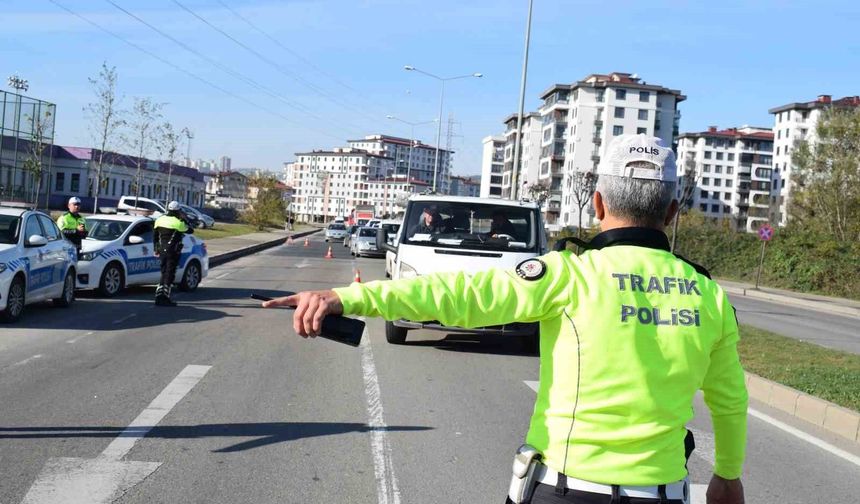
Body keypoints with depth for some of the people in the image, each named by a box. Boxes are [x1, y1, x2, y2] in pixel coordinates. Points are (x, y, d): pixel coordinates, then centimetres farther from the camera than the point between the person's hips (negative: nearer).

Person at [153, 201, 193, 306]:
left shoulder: (160, 220, 7)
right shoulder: (178, 223, -14)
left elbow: (156, 237, 13)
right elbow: (190, 230, -2)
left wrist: (156, 250, 22)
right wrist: (185, 219, 6)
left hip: (162, 250, 6)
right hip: (173, 252, -6)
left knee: (164, 273, 15)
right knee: (170, 274, -2)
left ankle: (159, 295, 11)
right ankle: (165, 298, -3)